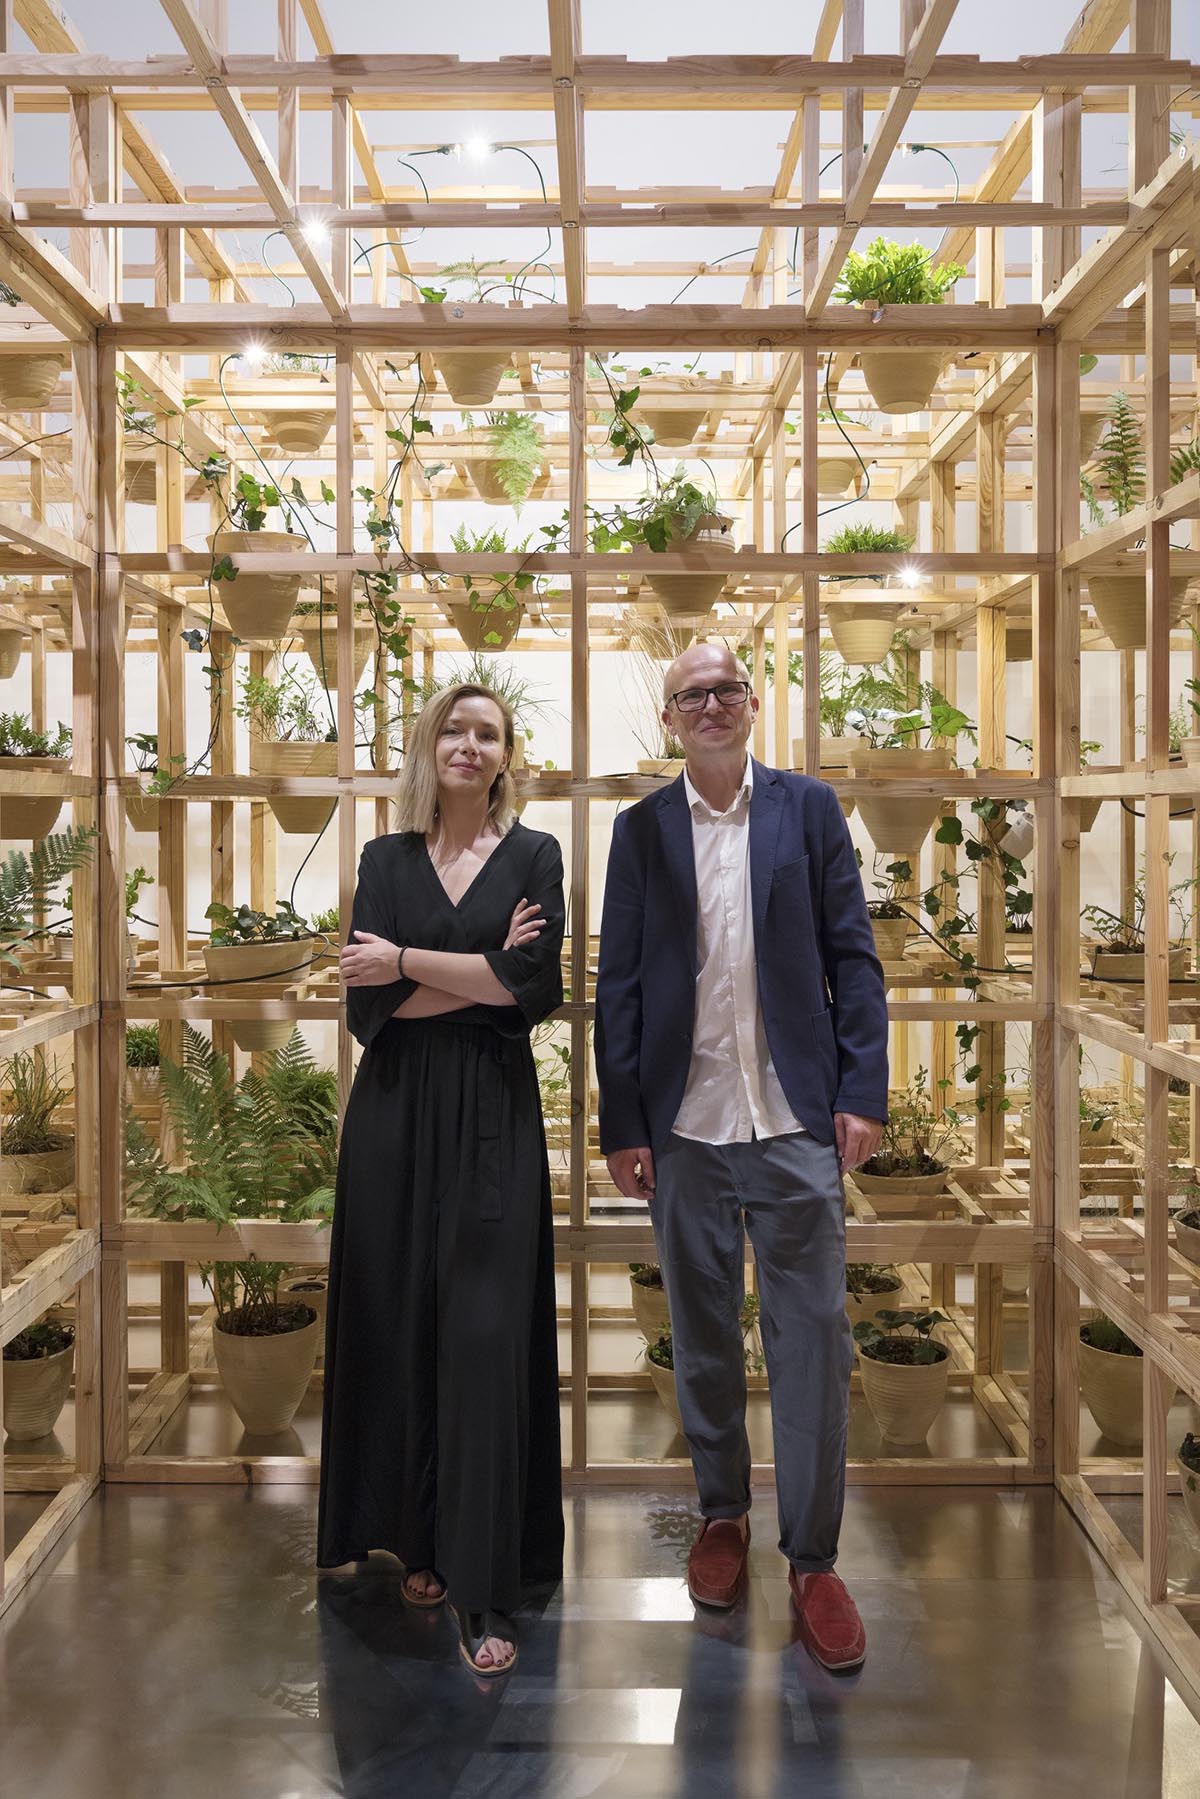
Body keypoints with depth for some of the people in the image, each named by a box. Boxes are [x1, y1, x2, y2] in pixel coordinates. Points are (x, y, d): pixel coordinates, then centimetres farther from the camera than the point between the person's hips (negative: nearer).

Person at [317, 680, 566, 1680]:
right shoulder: (387, 861, 9)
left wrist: (409, 964, -7)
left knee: (486, 1333, -4)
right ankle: (421, 1536, 24)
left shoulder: (533, 855, 3)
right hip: (397, 1113, 3)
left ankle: (484, 1586, 1)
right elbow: (366, 1003, -3)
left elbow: (535, 987, -11)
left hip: (493, 1115, -2)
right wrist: (483, 973, -9)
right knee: (399, 1324, 6)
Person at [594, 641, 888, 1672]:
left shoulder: (809, 809, 4)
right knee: (703, 1335, 13)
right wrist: (622, 1125, 0)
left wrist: (863, 1092, -5)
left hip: (797, 1122, -1)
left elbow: (852, 957, 3)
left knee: (814, 1336, 1)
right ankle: (723, 1512, 32)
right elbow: (618, 985, 4)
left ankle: (813, 1558, 14)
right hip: (685, 1124, 1)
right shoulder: (642, 829, 5)